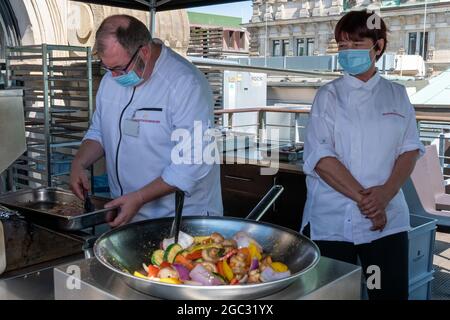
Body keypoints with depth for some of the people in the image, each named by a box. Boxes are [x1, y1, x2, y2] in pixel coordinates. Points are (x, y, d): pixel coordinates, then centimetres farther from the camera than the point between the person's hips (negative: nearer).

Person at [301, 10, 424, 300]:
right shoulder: (329, 96, 1)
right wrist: (362, 198, -16)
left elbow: (410, 149, 3)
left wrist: (385, 194, -14)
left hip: (388, 220, 2)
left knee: (392, 292, 6)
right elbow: (320, 156, -9)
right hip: (333, 222, -2)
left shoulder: (397, 95, 9)